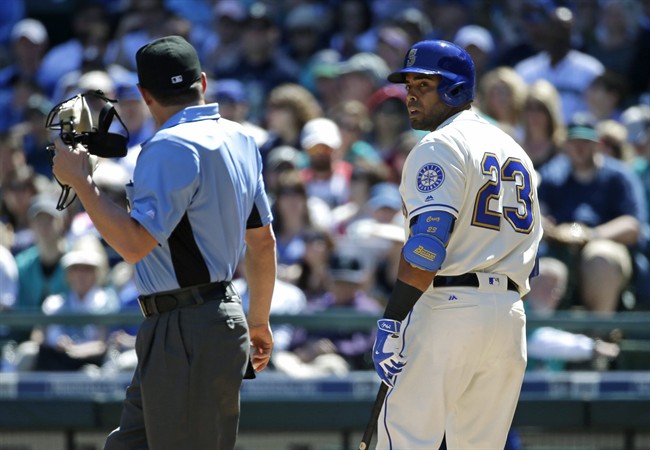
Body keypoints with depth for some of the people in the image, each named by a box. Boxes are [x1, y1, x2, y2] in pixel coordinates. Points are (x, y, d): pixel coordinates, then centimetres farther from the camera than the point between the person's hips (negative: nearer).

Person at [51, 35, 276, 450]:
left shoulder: (172, 147, -16)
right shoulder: (239, 140, 12)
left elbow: (135, 243, -24)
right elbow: (264, 241, 19)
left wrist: (79, 180, -16)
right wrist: (259, 320, 29)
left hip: (188, 336, -10)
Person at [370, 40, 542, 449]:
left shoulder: (439, 147, -6)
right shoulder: (515, 151, 21)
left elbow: (427, 244, -17)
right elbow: (529, 250, 21)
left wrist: (391, 323, -20)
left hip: (448, 308, -8)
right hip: (510, 314, 8)